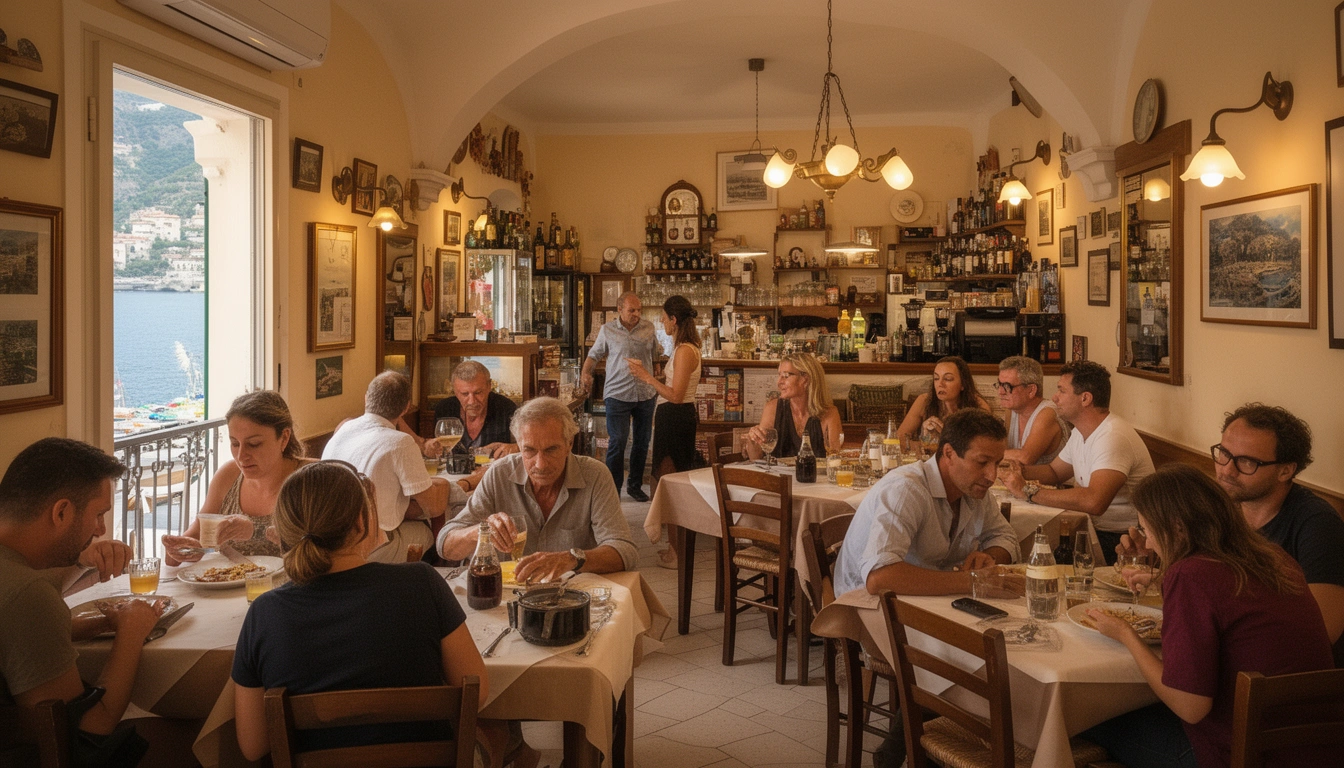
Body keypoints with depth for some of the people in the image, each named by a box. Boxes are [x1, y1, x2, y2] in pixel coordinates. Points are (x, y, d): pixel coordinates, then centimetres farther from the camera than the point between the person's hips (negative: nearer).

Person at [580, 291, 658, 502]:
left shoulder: (649, 328, 5)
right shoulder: (607, 330, 0)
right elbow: (594, 354, 8)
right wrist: (585, 373, -9)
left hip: (645, 395, 3)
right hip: (618, 395, -3)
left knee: (642, 442, 11)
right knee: (617, 442, -6)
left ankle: (635, 485, 25)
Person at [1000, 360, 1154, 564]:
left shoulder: (1113, 437, -23)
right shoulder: (1080, 433, 9)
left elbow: (1094, 502, -36)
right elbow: (1055, 471, 23)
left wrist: (1029, 491, -28)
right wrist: (1022, 472, 0)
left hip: (1120, 540, -8)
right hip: (1093, 528, 8)